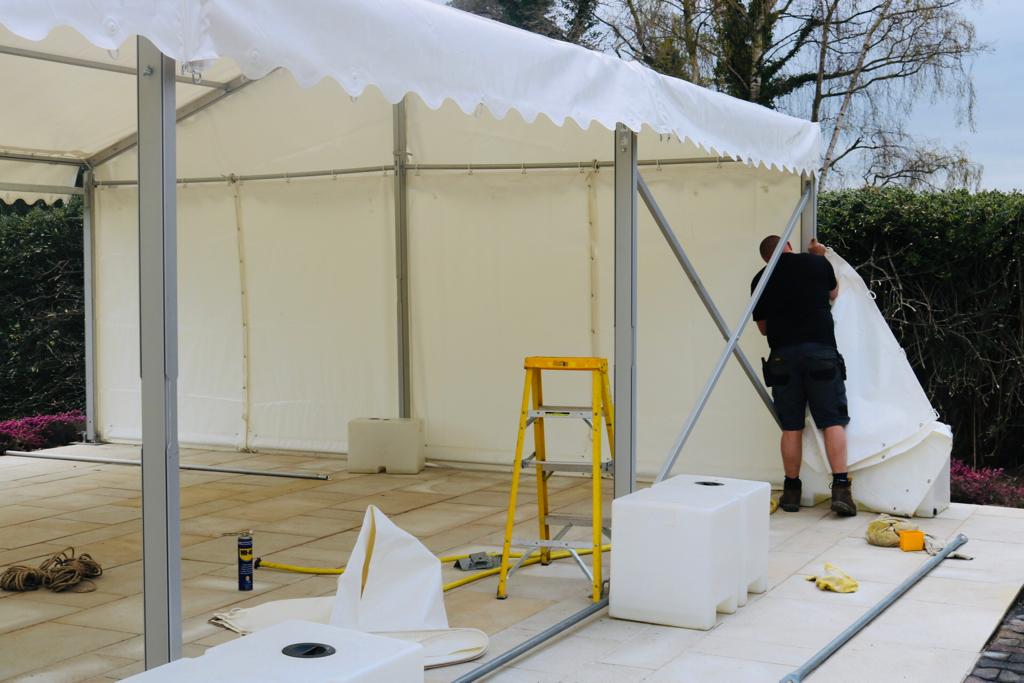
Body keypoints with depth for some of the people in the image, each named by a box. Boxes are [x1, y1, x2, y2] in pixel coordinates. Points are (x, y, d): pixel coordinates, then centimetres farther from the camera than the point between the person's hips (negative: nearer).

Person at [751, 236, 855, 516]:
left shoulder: (761, 280, 10)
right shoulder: (817, 263, 8)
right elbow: (833, 294, 29)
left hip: (782, 354, 1)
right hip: (821, 350, -1)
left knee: (791, 427, 7)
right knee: (833, 422, 0)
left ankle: (792, 492, 12)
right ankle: (841, 488, -9)